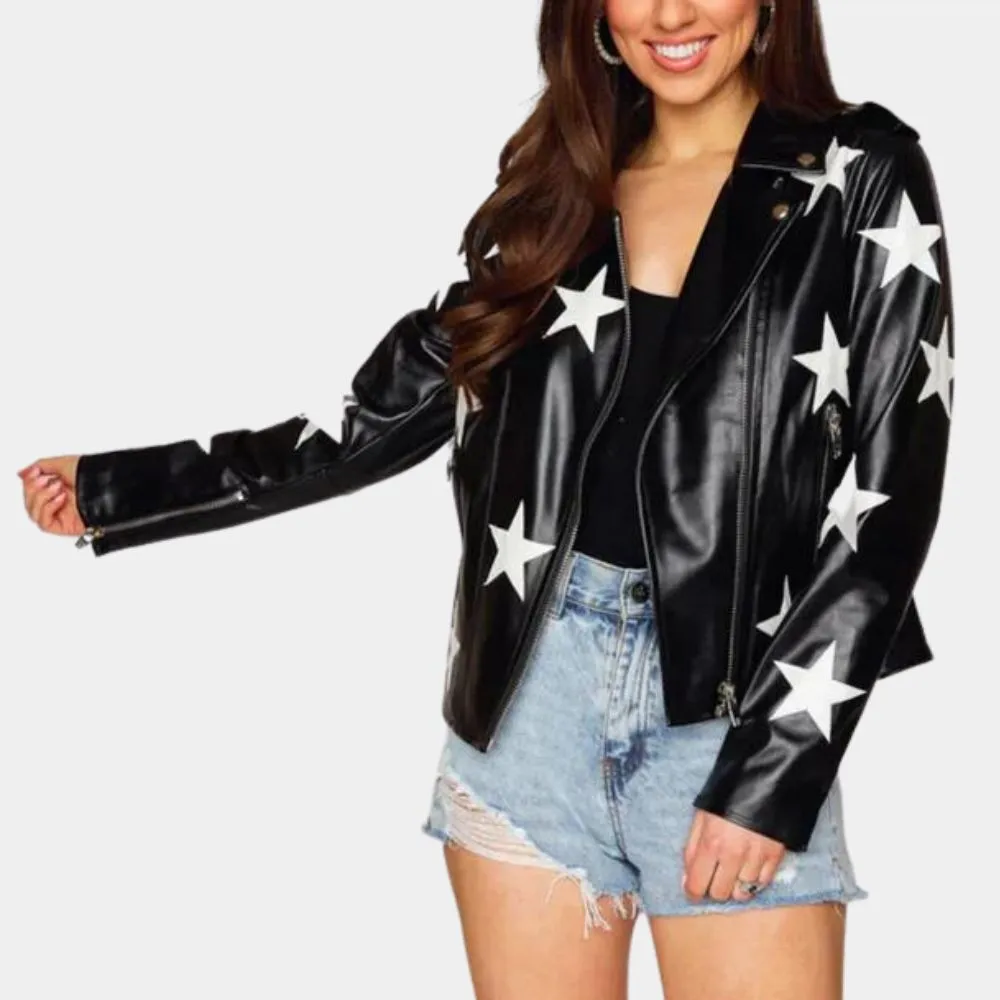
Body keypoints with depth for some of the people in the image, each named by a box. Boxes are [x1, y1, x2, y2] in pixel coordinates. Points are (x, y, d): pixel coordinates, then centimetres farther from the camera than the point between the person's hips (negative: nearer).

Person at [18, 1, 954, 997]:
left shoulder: (858, 178, 2)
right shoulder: (555, 189, 12)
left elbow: (890, 492, -4)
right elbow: (389, 412, 14)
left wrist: (773, 769, -10)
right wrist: (119, 489, 13)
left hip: (739, 702, -3)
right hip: (528, 686, 3)